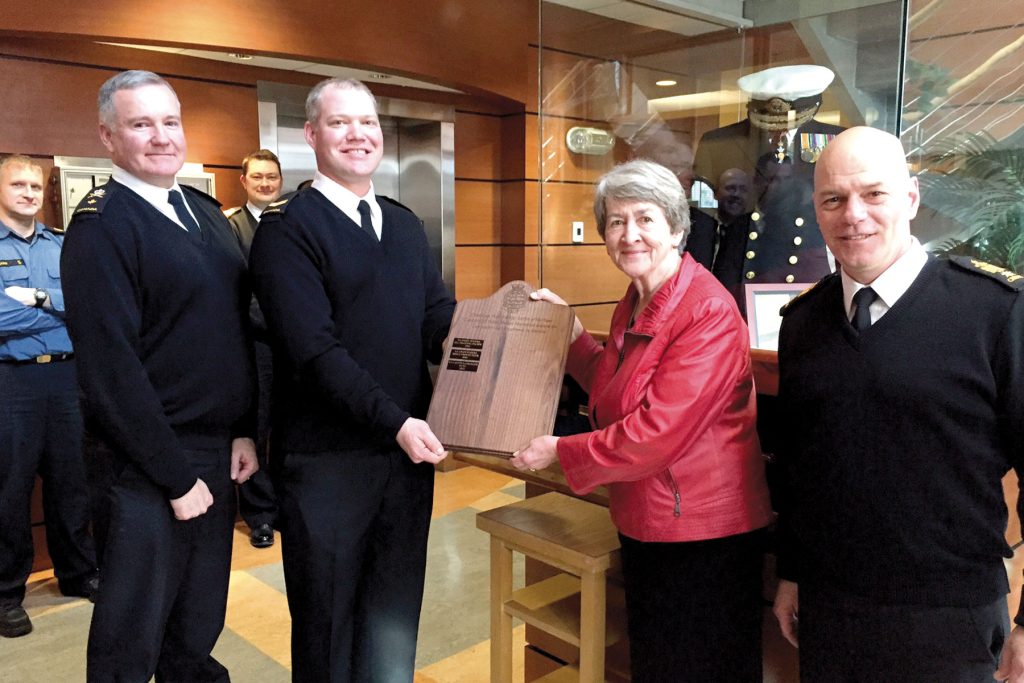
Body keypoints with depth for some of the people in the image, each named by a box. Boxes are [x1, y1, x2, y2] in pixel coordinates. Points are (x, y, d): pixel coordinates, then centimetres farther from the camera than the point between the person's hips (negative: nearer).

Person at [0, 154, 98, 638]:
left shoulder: (62, 246, 10)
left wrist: (40, 299, -15)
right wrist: (63, 309, -7)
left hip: (67, 375, 4)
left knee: (71, 477, 13)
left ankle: (78, 572, 29)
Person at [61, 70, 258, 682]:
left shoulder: (207, 212, 10)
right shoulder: (100, 226, -13)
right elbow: (110, 368, -17)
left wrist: (244, 431, 5)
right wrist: (178, 475, -15)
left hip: (219, 451, 6)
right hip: (149, 464, -6)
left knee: (200, 623, 19)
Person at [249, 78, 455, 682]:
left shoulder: (406, 225, 13)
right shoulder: (287, 228, -9)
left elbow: (441, 319, 7)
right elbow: (316, 349, -18)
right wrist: (396, 421, -24)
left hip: (410, 448, 6)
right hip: (328, 458, -5)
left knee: (396, 609, 18)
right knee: (327, 617, 13)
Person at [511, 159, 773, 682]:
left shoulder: (708, 311, -22)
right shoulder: (633, 305, 6)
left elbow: (658, 432, -27)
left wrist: (560, 451, -16)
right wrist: (569, 328, 10)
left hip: (702, 535, -8)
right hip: (646, 525, 9)